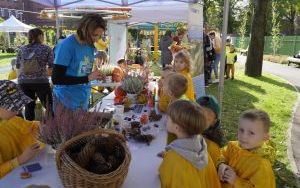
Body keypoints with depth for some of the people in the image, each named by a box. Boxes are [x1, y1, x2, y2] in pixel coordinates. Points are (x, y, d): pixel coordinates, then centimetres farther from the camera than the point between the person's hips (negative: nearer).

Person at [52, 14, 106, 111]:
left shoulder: (91, 46, 3)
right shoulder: (66, 46, -18)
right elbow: (56, 79, -20)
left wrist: (94, 75, -7)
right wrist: (88, 78, -22)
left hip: (83, 100, 7)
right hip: (66, 100, -6)